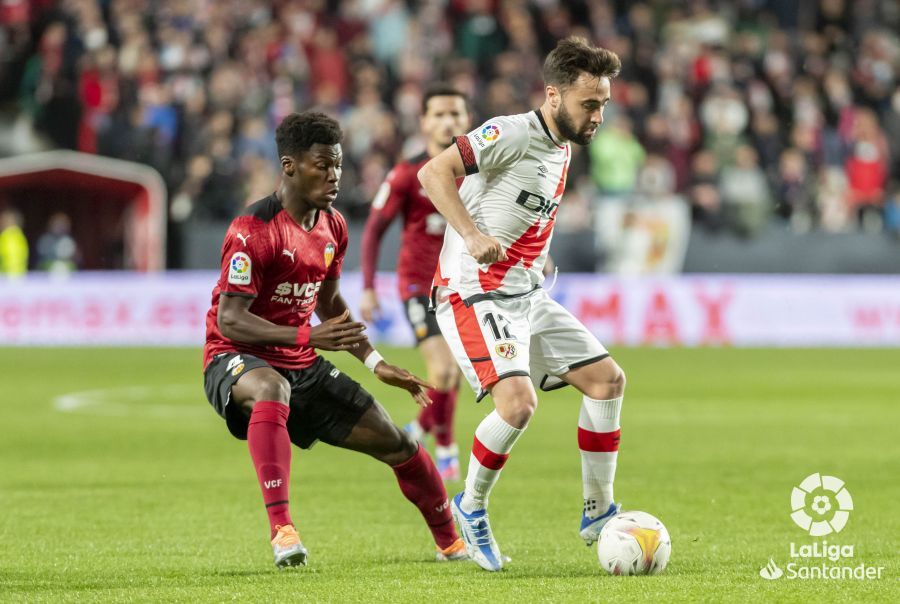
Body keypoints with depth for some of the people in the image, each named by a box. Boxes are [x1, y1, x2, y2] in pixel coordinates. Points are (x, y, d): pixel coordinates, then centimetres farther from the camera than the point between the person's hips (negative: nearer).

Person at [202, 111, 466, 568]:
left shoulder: (333, 226, 5)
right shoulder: (254, 231, -21)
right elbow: (228, 320, -26)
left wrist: (374, 362, 15)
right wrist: (307, 336, -36)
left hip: (302, 365, 8)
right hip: (235, 359, -8)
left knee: (395, 443, 7)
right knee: (272, 389, -44)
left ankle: (451, 543, 31)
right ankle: (281, 530, -50)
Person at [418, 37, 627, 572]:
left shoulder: (561, 150, 13)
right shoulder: (512, 134, -15)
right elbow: (434, 173, -23)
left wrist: (537, 258, 16)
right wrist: (473, 235, -33)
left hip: (526, 296, 9)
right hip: (474, 295, -9)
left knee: (608, 379, 5)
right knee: (518, 402, -25)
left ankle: (599, 513, 16)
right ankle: (471, 509, -1)